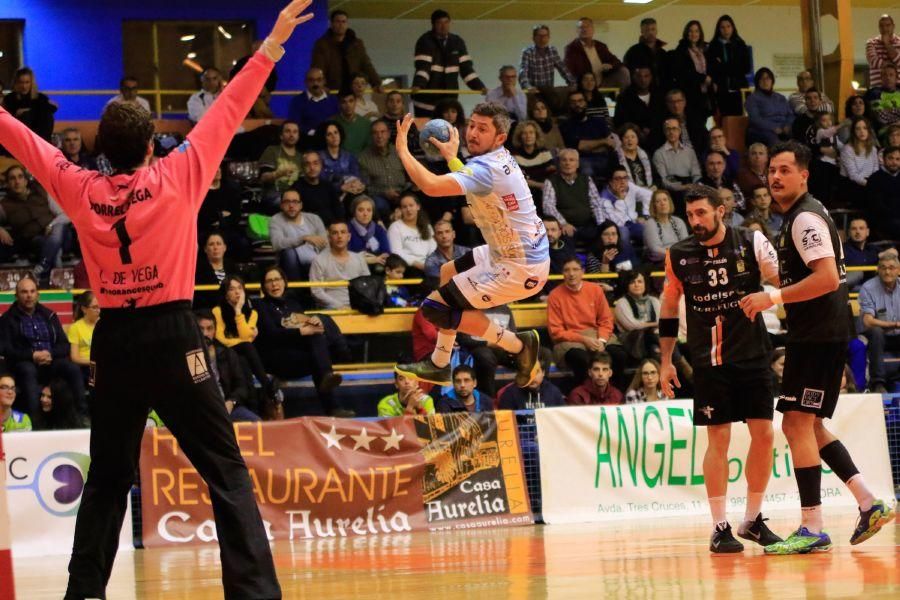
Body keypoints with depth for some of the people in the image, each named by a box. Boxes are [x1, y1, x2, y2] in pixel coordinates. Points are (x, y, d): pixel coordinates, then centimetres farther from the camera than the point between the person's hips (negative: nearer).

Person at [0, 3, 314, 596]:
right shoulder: (176, 177, -6)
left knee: (107, 476, 15)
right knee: (227, 470, -4)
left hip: (113, 339, 4)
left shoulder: (81, 190, 2)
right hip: (172, 337, -4)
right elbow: (228, 112, -1)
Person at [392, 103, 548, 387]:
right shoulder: (500, 158, 6)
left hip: (520, 268, -10)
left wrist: (402, 149, -24)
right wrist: (451, 157, 30)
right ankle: (439, 365, 33)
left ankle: (519, 344, 2)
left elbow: (432, 186, -37)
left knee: (436, 306, -7)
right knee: (448, 273, 28)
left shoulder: (486, 168, -24)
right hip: (525, 252, 10)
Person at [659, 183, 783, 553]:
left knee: (764, 434, 1)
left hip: (752, 356, 1)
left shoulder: (752, 244, -3)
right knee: (718, 439, -4)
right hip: (708, 360, 0)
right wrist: (666, 362, 10)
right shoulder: (678, 256, 2)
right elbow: (668, 310, 12)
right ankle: (720, 527, 3)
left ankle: (752, 520, 16)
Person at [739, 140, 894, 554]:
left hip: (819, 335, -11)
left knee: (797, 424, -9)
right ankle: (869, 504, 14)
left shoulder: (806, 217, -14)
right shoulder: (799, 216, 18)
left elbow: (828, 277, -25)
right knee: (807, 426, 15)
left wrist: (774, 297, -25)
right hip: (816, 334, 11)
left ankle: (812, 530, -8)